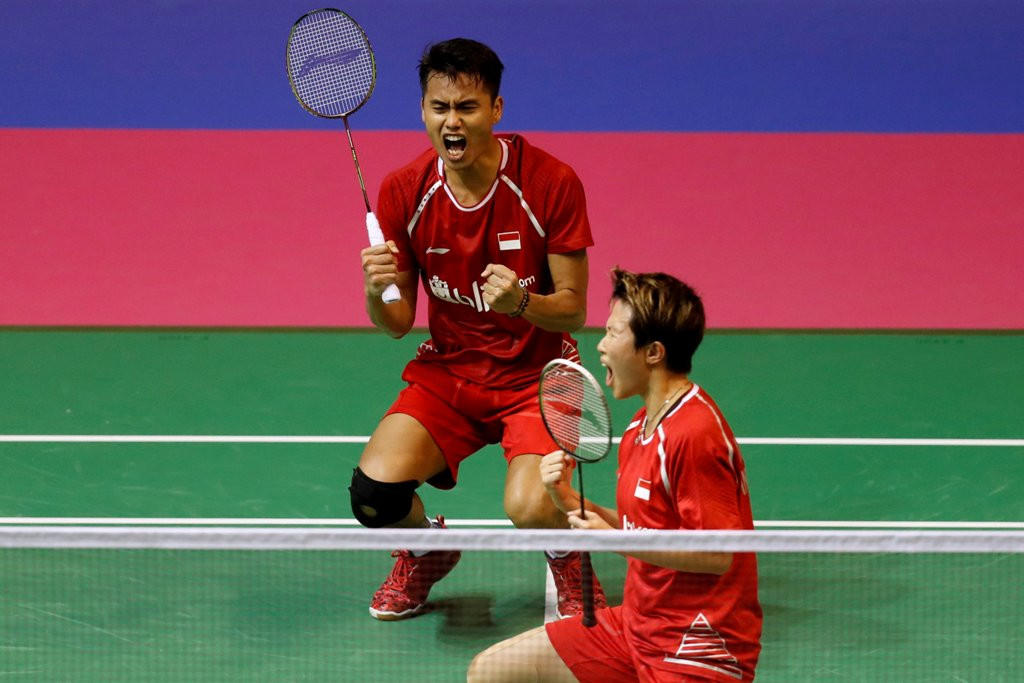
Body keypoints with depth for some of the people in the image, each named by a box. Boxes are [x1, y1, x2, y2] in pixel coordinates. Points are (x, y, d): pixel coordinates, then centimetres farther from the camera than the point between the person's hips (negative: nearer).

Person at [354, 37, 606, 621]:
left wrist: (521, 301, -32)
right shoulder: (405, 192, -6)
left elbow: (574, 311, -10)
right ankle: (427, 549, 17)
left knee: (531, 508, -30)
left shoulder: (551, 182, -15)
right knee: (373, 490, -22)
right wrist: (377, 292, -23)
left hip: (536, 372, -3)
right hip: (448, 371, 3)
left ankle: (568, 563, 11)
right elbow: (397, 324, 0)